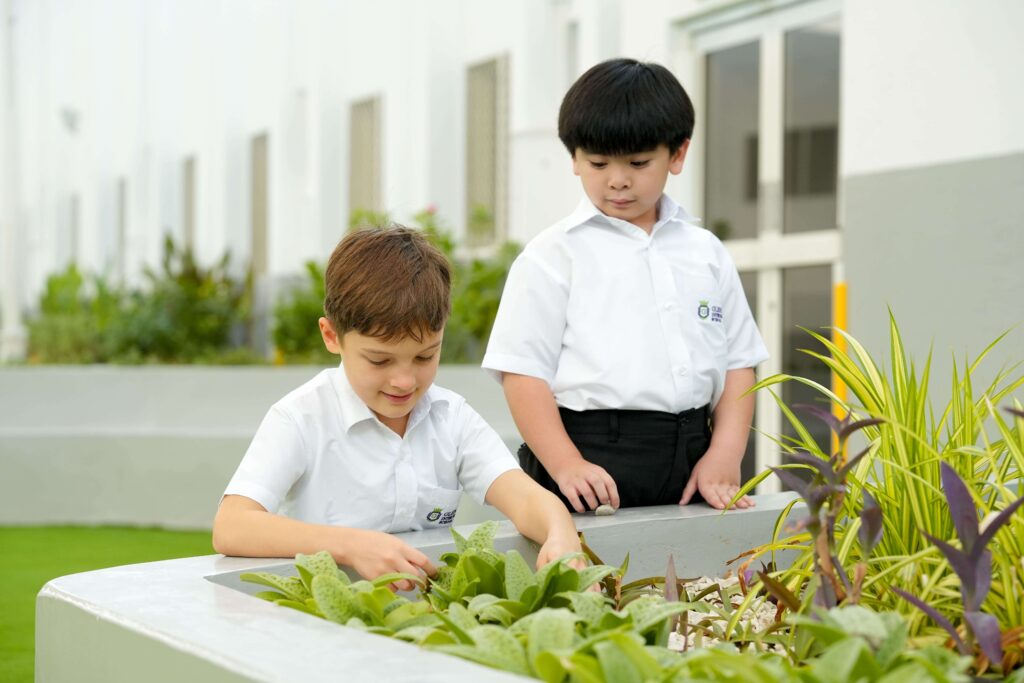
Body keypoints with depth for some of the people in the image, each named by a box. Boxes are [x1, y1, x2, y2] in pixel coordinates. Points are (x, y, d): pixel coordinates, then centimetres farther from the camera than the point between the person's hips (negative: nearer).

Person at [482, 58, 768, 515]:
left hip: (689, 463, 4)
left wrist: (725, 455, 1)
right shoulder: (554, 255, 0)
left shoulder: (707, 254, 12)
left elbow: (738, 362, 14)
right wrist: (566, 466, -16)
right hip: (590, 466, -4)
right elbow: (523, 372, -6)